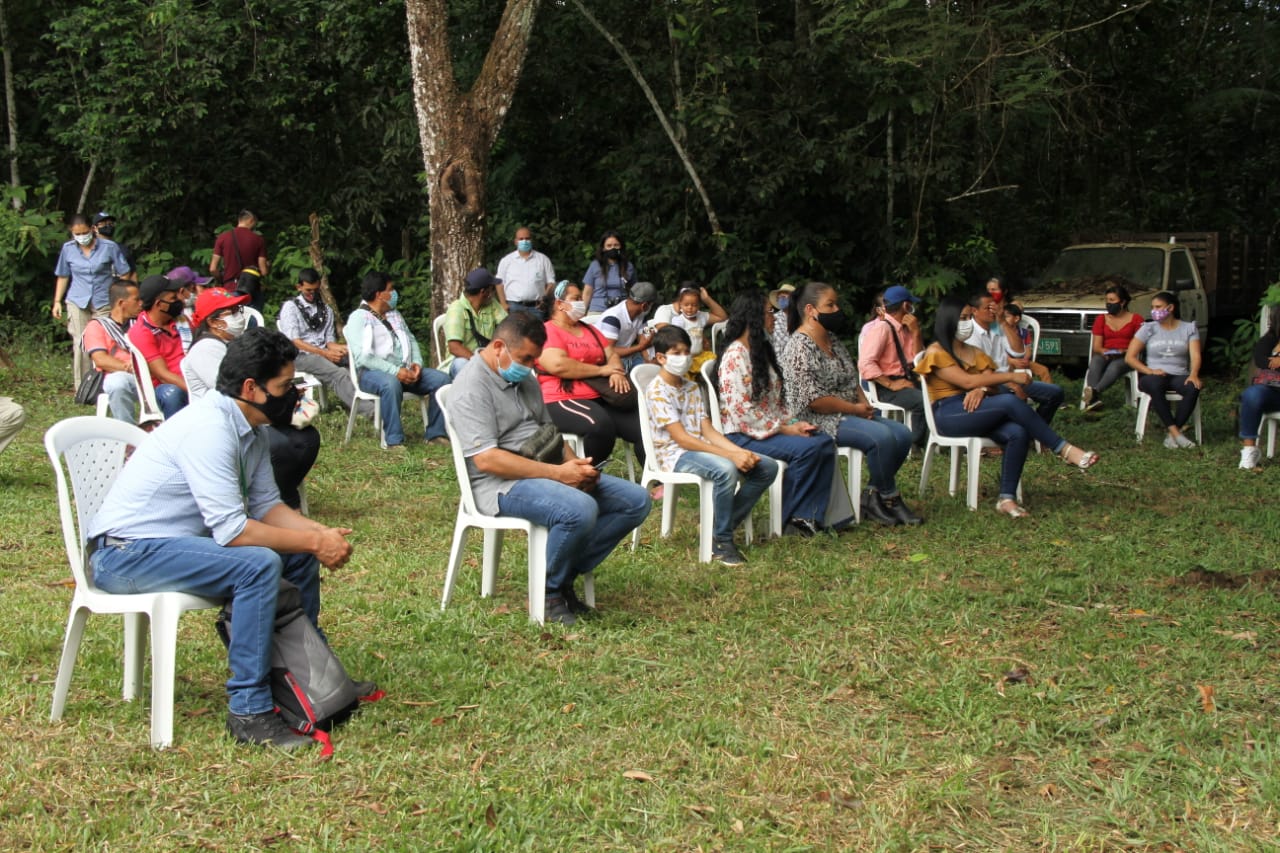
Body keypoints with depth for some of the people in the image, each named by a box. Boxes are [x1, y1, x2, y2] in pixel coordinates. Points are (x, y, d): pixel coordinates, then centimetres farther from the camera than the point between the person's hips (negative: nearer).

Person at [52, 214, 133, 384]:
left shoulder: (109, 247, -3)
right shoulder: (68, 248, 5)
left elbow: (124, 274, 3)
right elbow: (63, 276, 15)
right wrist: (57, 302, 11)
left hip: (103, 303, -2)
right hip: (77, 302, 2)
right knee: (80, 344, -2)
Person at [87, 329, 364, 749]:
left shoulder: (249, 430, 5)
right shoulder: (210, 427, -25)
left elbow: (266, 505, 9)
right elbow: (231, 530, -29)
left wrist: (321, 533, -9)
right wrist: (314, 542, -21)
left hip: (175, 541, 10)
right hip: (125, 554, -10)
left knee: (299, 553, 9)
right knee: (259, 565, -29)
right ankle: (249, 711, -20)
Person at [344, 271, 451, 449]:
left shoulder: (394, 314, 21)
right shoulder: (359, 318, -6)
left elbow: (411, 340, 21)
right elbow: (363, 356, -17)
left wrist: (417, 362, -2)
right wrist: (395, 371, -24)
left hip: (404, 370, 7)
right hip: (373, 372, -7)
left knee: (441, 378, -13)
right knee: (391, 383, -40)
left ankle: (435, 434, -9)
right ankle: (394, 441, -33)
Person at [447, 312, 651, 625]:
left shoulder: (524, 378, 18)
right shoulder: (472, 388, -12)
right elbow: (486, 459, -22)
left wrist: (575, 465, 0)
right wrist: (558, 473, -23)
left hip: (548, 473, 9)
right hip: (503, 484, -9)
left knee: (636, 501, -3)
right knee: (580, 510, -37)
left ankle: (566, 575, -1)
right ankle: (548, 593, -12)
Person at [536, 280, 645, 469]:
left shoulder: (590, 330, 24)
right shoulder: (547, 331, -2)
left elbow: (612, 355, 20)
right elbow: (558, 365, -18)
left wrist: (617, 372, -6)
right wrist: (602, 370, -11)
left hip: (599, 398, 8)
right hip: (563, 402, -7)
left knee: (643, 425, -13)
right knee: (601, 424, -37)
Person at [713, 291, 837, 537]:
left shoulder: (762, 350, 16)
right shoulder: (735, 355, -14)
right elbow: (740, 409, -20)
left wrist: (792, 422, -1)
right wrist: (784, 429, -17)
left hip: (772, 427, 9)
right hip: (742, 435, -9)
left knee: (825, 442, -11)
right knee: (806, 448, -26)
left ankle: (808, 517, -9)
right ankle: (787, 519, -11)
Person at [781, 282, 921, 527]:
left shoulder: (833, 340, 14)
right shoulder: (801, 348, -16)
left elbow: (852, 378, 22)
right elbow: (813, 400, -23)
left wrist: (864, 403, 2)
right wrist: (855, 409, -15)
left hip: (850, 414, 10)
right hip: (820, 421, -10)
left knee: (902, 433, -5)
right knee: (882, 436, -27)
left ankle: (874, 497, 2)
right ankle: (889, 498, -7)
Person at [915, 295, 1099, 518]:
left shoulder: (974, 353, 21)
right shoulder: (935, 353, -2)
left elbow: (991, 384, 8)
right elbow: (967, 381, -15)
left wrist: (982, 390, -17)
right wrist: (1011, 376, -15)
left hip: (974, 411, 7)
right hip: (948, 415, -7)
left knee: (1018, 433, -27)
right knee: (1010, 402, -29)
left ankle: (1006, 498, -31)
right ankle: (1064, 450, -22)